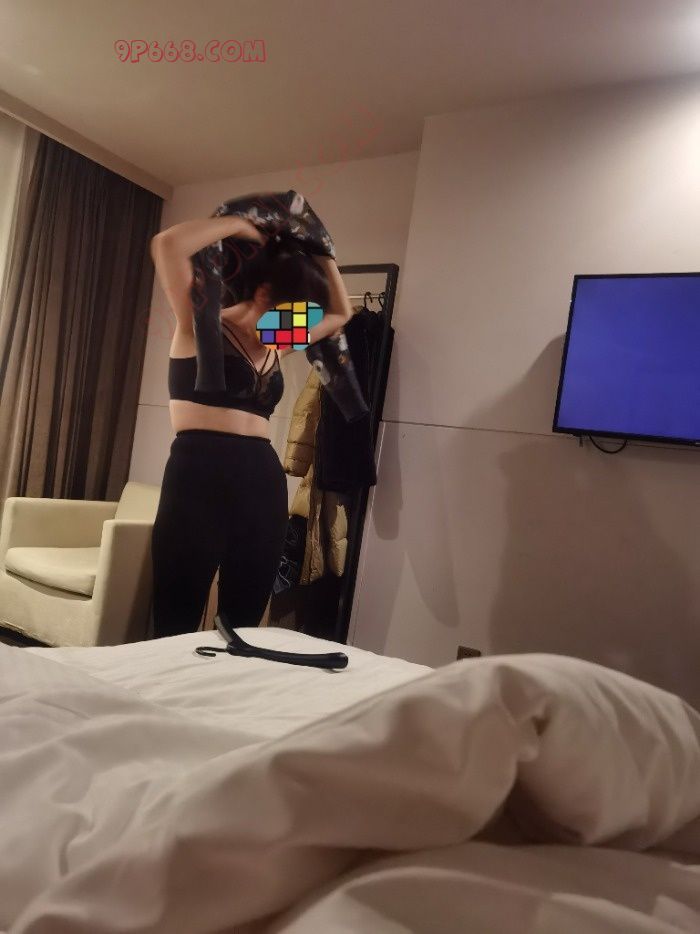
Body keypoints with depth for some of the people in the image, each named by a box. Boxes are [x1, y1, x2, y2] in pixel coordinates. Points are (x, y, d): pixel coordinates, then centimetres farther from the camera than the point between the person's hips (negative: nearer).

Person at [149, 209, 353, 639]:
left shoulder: (277, 345, 18)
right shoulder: (200, 325, 2)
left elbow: (341, 313, 31)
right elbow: (168, 244, -14)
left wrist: (322, 254, 20)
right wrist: (241, 225, -2)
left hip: (264, 480, 6)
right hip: (200, 476, -6)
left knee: (245, 623, 10)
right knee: (176, 625, -1)